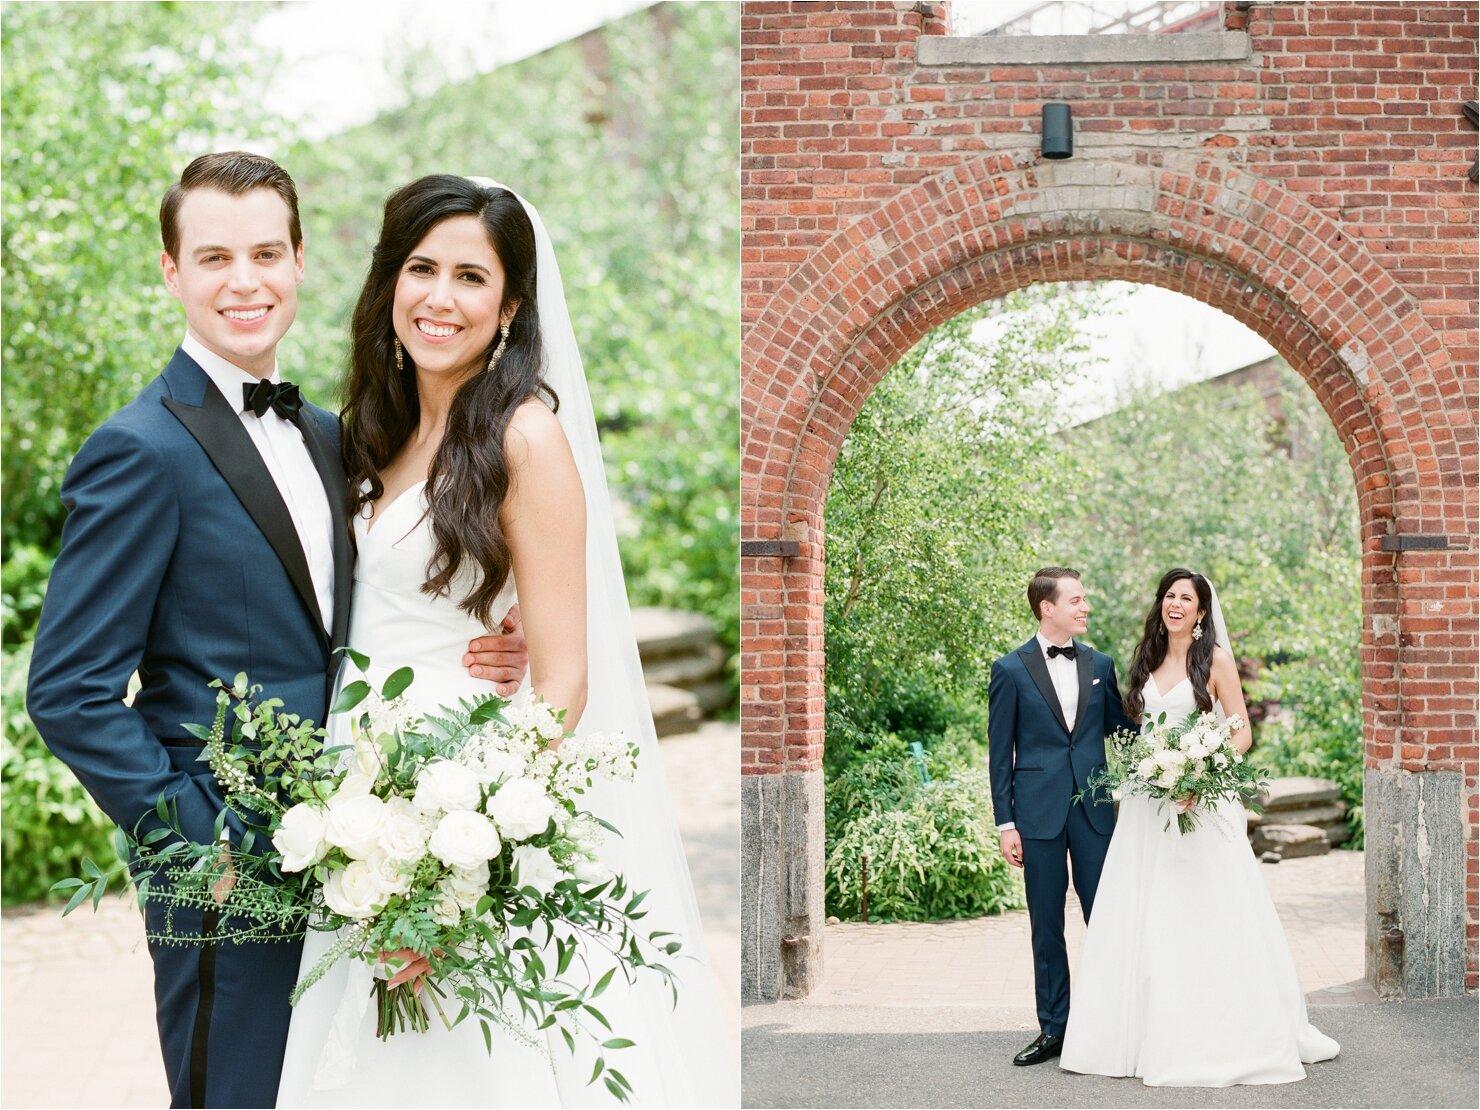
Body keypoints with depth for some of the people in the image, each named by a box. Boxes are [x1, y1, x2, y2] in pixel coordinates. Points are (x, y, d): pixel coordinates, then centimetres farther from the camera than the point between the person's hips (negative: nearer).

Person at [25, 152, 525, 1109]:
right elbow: (70, 692, -14)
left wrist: (463, 659, -3)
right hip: (229, 876, -7)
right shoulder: (141, 450, -12)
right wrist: (201, 838, -17)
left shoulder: (327, 436, 11)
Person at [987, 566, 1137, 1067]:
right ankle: (1053, 1029, 14)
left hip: (1094, 809, 2)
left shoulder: (1100, 665, 9)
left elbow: (1121, 727, 16)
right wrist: (1005, 823, -4)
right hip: (1039, 813, -2)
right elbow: (1000, 753, 0)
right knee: (1046, 925, 5)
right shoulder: (1011, 670, -1)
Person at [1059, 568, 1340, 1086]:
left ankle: (1225, 1038, 4)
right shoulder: (1147, 660, 13)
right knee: (1144, 917, 4)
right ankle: (1154, 1032, 10)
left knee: (1207, 916, -5)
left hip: (1202, 800, -5)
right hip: (1148, 802, 5)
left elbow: (1242, 734, -5)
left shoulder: (1215, 660, -2)